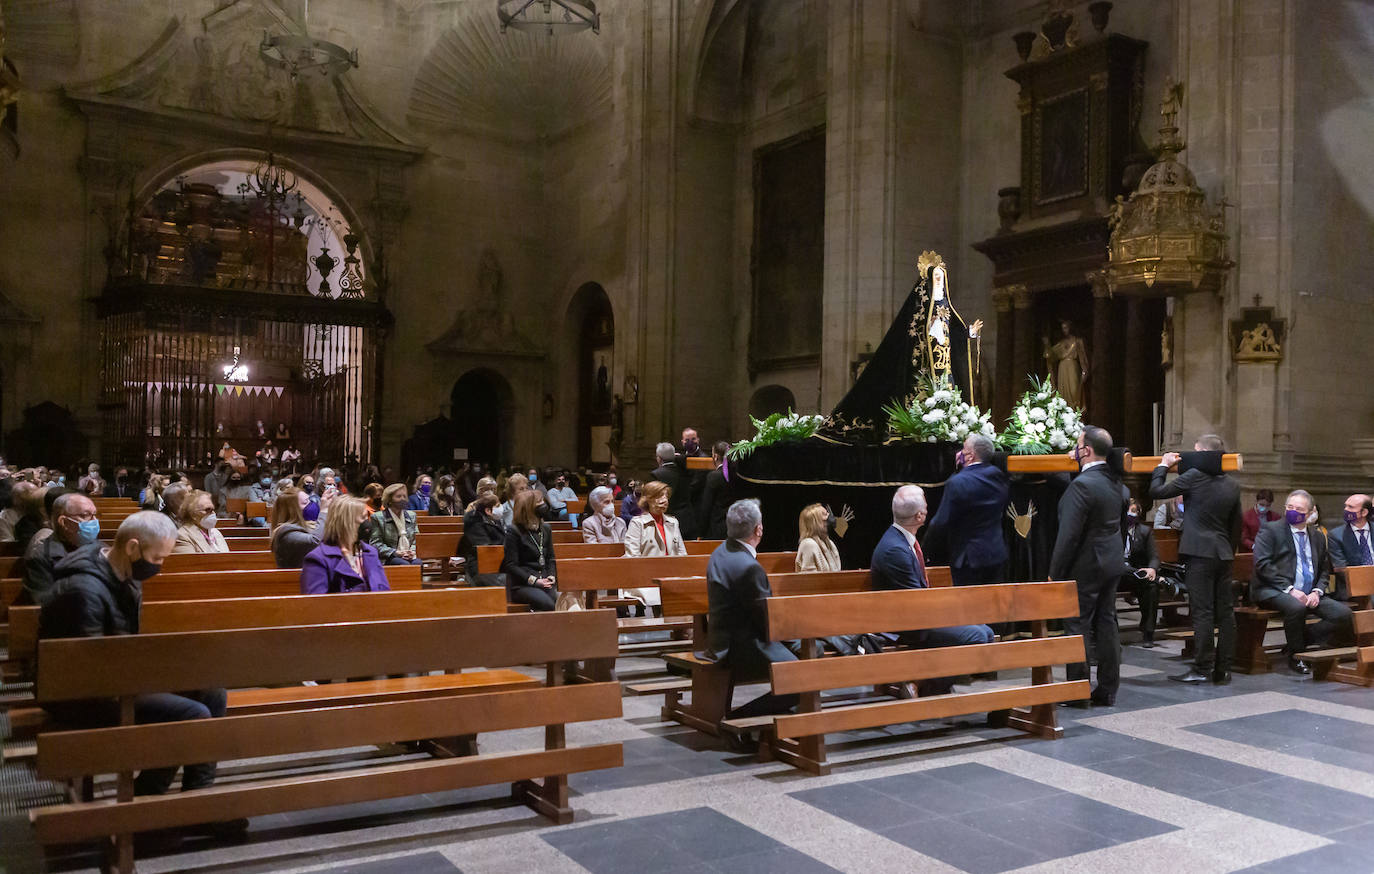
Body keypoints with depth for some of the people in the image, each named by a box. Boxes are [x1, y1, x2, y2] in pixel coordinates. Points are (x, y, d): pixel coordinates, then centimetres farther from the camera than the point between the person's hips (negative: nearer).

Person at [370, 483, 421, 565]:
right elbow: (375, 543, -1)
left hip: (410, 556, 4)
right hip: (388, 558, -3)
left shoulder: (411, 515, 22)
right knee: (405, 564, -36)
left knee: (417, 563, -33)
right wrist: (395, 552, -14)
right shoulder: (378, 517, 7)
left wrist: (413, 551, -3)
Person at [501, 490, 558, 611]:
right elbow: (511, 565, -6)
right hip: (521, 585, -6)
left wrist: (551, 576, 1)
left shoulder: (546, 529, 17)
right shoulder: (513, 531, -1)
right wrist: (533, 580, -14)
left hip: (544, 582, 6)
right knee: (547, 604, -32)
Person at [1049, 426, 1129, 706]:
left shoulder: (1082, 485, -20)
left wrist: (1055, 571, -15)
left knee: (1077, 626, -1)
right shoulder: (1116, 482, 7)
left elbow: (1069, 534, -20)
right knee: (1106, 624, 11)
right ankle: (1107, 691, 17)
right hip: (1111, 563, 8)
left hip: (1085, 565, -8)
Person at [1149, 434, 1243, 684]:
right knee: (1225, 612, 7)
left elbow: (1157, 491, -4)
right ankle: (1223, 669, 12)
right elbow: (1236, 525, 17)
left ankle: (1202, 669, -4)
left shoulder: (1195, 476, -9)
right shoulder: (1232, 485, 12)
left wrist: (1163, 465, 11)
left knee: (1202, 612, -6)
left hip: (1200, 553, -7)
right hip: (1223, 555, 7)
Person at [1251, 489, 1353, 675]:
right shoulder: (1270, 530, 1)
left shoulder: (1317, 537, 19)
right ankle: (1295, 656, -12)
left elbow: (1325, 571, 21)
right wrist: (1289, 589, -17)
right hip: (1273, 591, -6)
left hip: (1310, 595, 6)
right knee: (1296, 607, -36)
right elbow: (1262, 564, -10)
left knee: (1344, 614, -15)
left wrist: (1317, 591, -1)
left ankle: (1297, 642, -1)